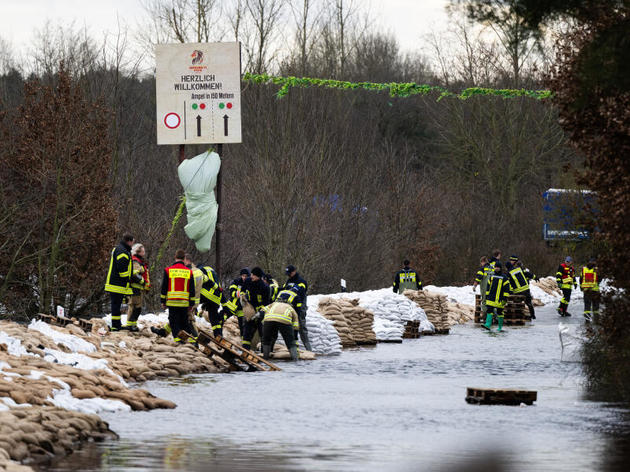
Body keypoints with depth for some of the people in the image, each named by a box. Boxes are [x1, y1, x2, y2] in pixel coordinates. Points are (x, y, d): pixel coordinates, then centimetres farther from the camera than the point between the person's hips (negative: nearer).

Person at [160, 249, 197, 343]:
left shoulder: (168, 270, -2)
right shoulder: (189, 272, 2)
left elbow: (164, 288, 1)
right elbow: (192, 290, 7)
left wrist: (163, 301, 10)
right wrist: (191, 304, 14)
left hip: (172, 301, -1)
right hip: (184, 303, 1)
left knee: (174, 322, 3)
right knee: (184, 322, 12)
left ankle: (177, 338, -10)